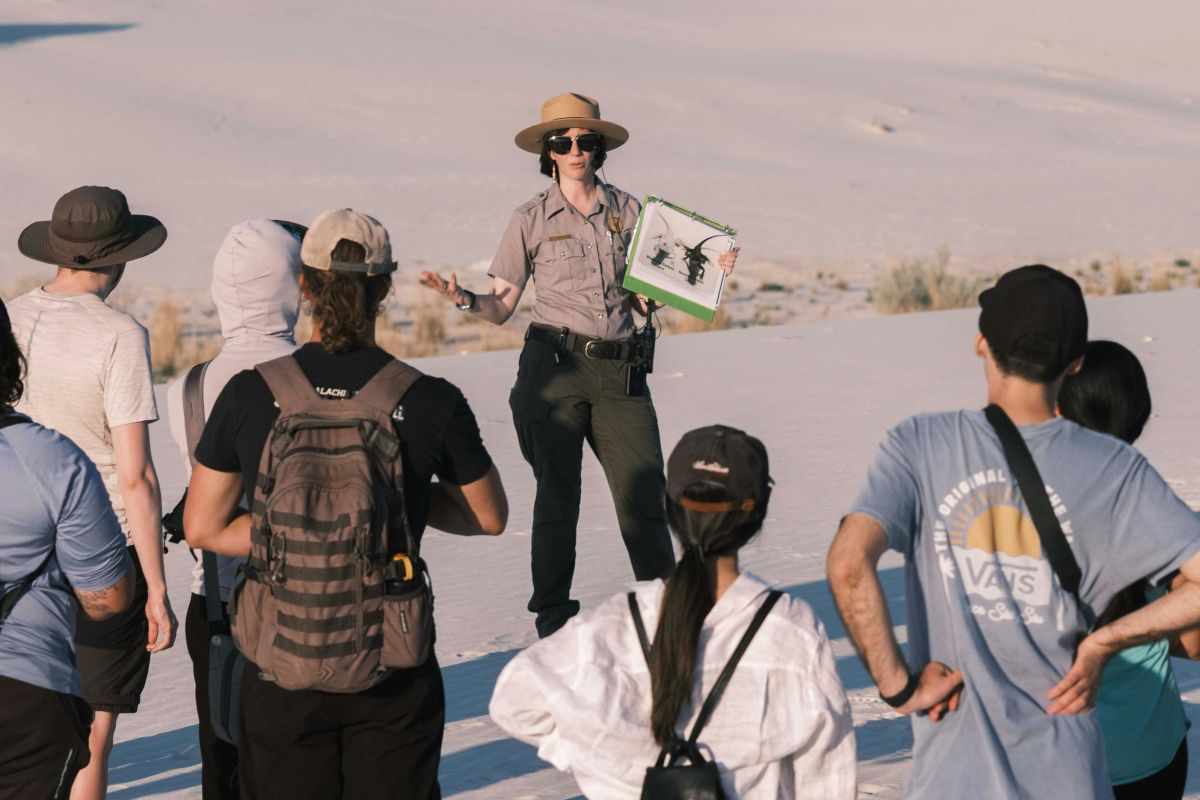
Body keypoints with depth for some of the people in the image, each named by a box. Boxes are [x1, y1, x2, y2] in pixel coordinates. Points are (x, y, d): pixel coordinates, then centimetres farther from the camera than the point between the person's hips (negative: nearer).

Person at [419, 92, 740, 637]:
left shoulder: (628, 211, 9)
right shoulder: (532, 219, 3)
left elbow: (645, 299, 13)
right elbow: (501, 307, 3)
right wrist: (464, 299, -16)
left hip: (619, 368, 2)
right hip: (555, 365, -2)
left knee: (644, 489, -2)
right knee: (557, 492, 2)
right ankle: (552, 614, 15)